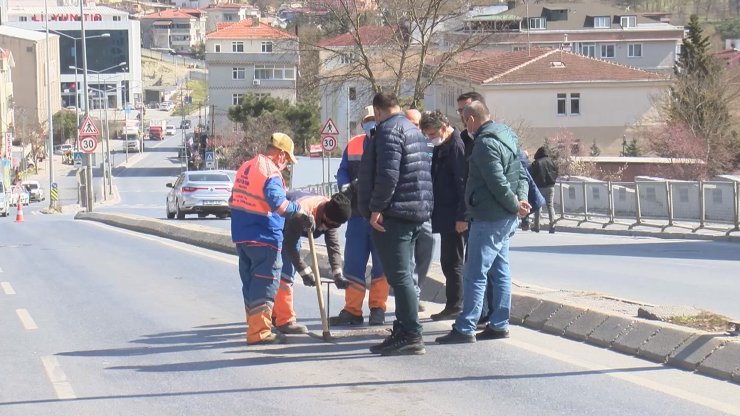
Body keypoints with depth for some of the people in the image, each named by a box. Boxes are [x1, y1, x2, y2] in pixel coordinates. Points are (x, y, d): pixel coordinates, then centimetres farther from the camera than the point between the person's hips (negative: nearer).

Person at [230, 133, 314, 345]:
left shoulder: (245, 167, 10)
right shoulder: (271, 172, -17)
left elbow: (232, 200, 22)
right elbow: (279, 204, -31)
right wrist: (301, 212, -20)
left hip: (241, 237, 9)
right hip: (263, 239, -9)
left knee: (250, 283, 17)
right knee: (264, 285, -2)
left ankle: (255, 327, 25)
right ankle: (259, 332, -1)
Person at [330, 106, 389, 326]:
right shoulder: (353, 145, 9)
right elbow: (342, 171, 13)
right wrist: (345, 185, -9)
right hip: (357, 214, 4)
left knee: (381, 264, 4)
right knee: (353, 263, 5)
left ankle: (378, 309, 13)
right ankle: (352, 310, 10)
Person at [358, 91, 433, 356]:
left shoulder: (389, 130, -11)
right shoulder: (414, 131, 21)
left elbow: (387, 173, -22)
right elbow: (425, 172, 23)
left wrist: (376, 207, -19)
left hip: (393, 214, -10)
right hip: (416, 214, 10)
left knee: (399, 276, -10)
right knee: (402, 276, 15)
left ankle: (412, 336, -13)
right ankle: (402, 332, 19)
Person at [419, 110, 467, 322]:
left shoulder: (456, 147, -16)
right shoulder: (442, 147, 14)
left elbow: (463, 184, -19)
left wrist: (462, 217, -21)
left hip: (453, 217, -10)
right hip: (446, 216, 10)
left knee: (452, 262, -4)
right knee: (450, 262, 13)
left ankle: (455, 307, 1)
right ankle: (454, 306, 18)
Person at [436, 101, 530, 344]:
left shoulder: (485, 144, -16)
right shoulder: (507, 138, 15)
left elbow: (498, 182, -22)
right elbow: (522, 174, 14)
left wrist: (515, 205, -11)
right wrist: (521, 200, 0)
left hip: (489, 219, -10)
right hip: (506, 218, 10)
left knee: (475, 274, -8)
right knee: (500, 271, 14)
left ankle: (465, 329, -8)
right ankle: (499, 324, 17)